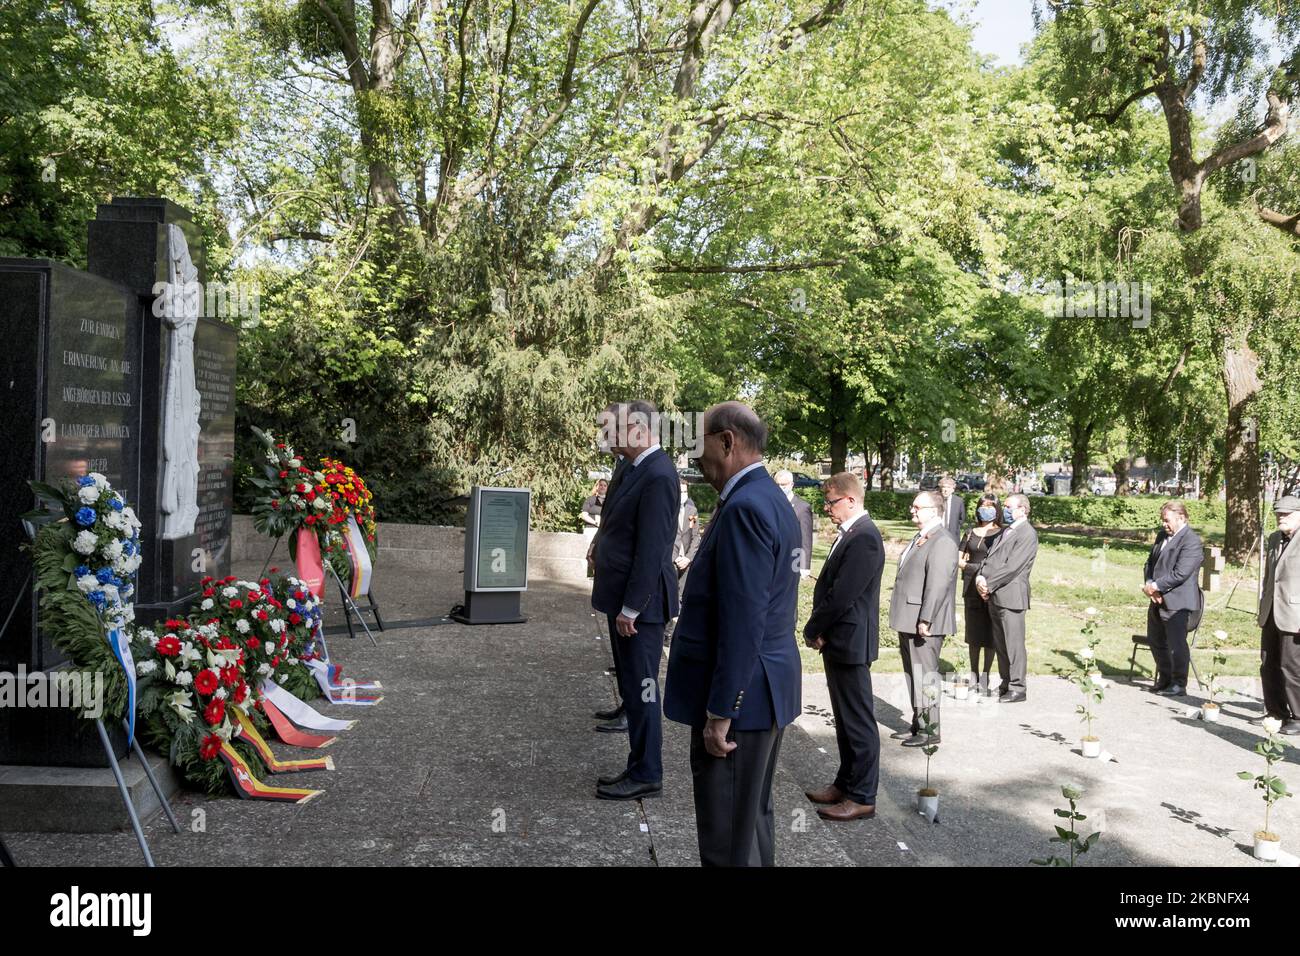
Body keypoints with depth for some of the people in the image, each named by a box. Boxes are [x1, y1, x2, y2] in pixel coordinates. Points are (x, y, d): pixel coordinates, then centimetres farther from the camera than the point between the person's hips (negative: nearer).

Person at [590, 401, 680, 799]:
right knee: (632, 687, 17)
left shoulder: (658, 475, -19)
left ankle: (647, 775, 12)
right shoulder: (635, 469, 11)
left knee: (641, 687, 0)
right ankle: (639, 766, 28)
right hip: (624, 599, 10)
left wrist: (630, 608, -20)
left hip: (640, 604, -10)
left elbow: (652, 549, -22)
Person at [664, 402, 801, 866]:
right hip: (765, 688, 10)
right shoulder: (772, 499, 12)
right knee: (752, 816, 21)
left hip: (741, 694, -10)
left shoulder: (744, 508, -20)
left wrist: (719, 713, -20)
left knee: (727, 838, 0)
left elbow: (742, 623, -24)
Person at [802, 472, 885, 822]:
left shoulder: (864, 538, -20)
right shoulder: (849, 533, 12)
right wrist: (818, 631, 5)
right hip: (837, 641, 10)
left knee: (859, 721, 0)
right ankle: (845, 783, 30)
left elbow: (841, 594, -22)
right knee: (845, 720, 19)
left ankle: (862, 797, 9)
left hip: (850, 642, -10)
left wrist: (813, 630, -11)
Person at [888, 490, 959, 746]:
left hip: (924, 623, -10)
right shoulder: (920, 539, 17)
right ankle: (918, 725, 26)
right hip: (908, 621, 10)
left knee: (925, 676, -3)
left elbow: (937, 584, -23)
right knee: (913, 674, 16)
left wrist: (925, 620, -25)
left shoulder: (942, 542, -16)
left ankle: (931, 730, 6)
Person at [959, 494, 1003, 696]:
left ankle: (985, 677, 6)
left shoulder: (1002, 534, 3)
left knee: (991, 633, -2)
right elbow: (958, 560, 14)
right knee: (973, 632, 5)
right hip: (972, 587, 3)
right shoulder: (971, 533, 12)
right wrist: (973, 567, -4)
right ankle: (974, 675, 15)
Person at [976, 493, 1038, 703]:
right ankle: (1006, 684, 24)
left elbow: (1012, 566, -17)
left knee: (1014, 645, -3)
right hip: (994, 597, 9)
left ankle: (1017, 689, 3)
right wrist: (980, 578, -3)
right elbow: (990, 558, 15)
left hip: (1010, 596, -9)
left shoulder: (1027, 534, -10)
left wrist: (989, 584, -15)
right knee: (1000, 644, 14)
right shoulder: (1005, 532, 20)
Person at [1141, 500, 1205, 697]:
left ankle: (1179, 684, 10)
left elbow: (1180, 574, -22)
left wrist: (1155, 586, -16)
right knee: (1156, 641, 18)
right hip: (1158, 600, 9)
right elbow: (1150, 562, 16)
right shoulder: (1162, 535, 13)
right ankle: (1164, 678, 32)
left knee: (1176, 644, -3)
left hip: (1177, 602, -9)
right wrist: (1149, 585, -1)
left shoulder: (1191, 541, -15)